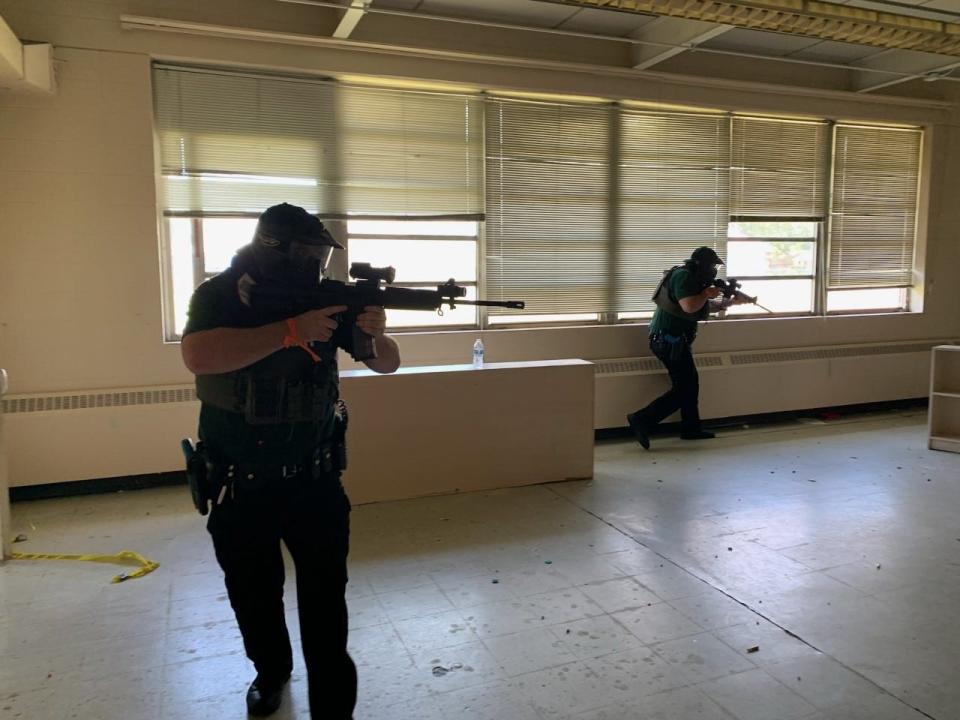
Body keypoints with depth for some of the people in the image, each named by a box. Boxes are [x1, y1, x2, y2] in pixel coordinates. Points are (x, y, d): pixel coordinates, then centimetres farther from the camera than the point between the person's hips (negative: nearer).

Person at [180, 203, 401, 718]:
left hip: (315, 480, 1)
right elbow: (198, 356, -30)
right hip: (240, 486, 0)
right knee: (254, 593, 18)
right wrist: (291, 330, -33)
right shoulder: (220, 295, -9)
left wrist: (376, 332, -21)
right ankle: (271, 671, 44)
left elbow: (387, 364, 1)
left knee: (325, 599, 1)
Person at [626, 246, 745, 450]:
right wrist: (706, 294, -10)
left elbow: (707, 307, 30)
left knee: (690, 383, 16)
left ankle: (691, 428, 26)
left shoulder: (693, 279, 18)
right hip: (669, 340, -11)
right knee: (683, 389, -8)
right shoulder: (683, 276, -14)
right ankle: (642, 420, -11)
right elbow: (689, 306, -27)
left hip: (673, 340, 11)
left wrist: (730, 302, 21)